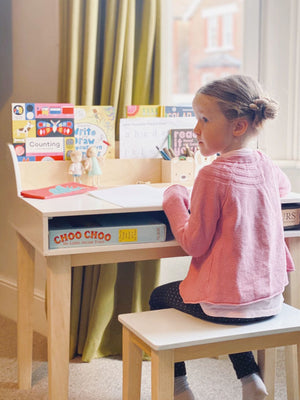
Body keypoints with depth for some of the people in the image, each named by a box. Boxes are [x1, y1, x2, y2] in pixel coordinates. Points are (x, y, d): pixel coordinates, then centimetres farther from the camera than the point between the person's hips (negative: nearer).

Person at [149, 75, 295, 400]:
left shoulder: (212, 175, -22)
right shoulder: (264, 165, -1)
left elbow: (193, 244, -17)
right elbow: (284, 186, 26)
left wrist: (174, 199, -4)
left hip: (226, 303, -6)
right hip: (269, 298, 7)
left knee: (159, 297, 21)